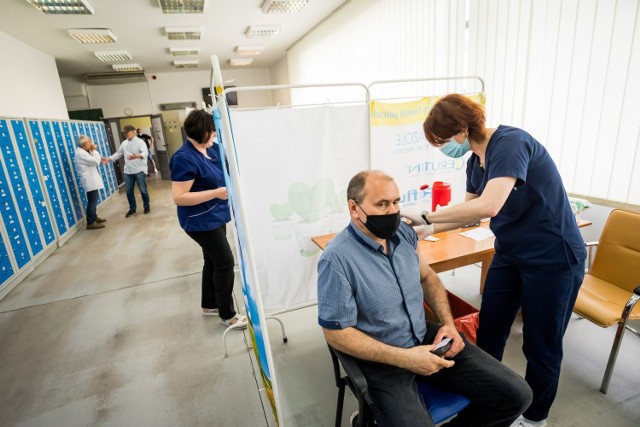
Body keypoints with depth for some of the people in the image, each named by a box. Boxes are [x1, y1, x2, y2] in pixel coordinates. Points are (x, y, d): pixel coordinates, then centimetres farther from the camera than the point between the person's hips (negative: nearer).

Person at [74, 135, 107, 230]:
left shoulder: (83, 152, 14)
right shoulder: (81, 153, -19)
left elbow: (92, 161, 18)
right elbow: (96, 161, -22)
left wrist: (92, 151, 9)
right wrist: (94, 150, -10)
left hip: (91, 180, 11)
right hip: (89, 181, -11)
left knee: (93, 201, 20)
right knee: (92, 201, -8)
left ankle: (94, 217, 32)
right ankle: (90, 223, -3)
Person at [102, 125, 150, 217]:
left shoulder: (140, 142, -8)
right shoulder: (124, 143, 13)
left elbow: (145, 153, -25)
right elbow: (118, 154, 19)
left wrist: (138, 156, -45)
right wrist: (109, 159, 5)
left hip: (139, 170, -6)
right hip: (128, 171, 6)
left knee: (143, 190, 3)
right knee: (129, 191, 9)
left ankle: (147, 206, 22)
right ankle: (132, 208, 24)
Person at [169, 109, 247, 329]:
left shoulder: (212, 148, 3)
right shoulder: (185, 158, -22)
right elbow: (178, 197, -25)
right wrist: (215, 193, -28)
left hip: (215, 216, 9)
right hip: (201, 221, -9)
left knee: (213, 261, 18)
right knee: (225, 262, -2)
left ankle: (209, 305, 36)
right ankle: (227, 314, 15)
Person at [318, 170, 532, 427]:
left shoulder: (403, 232, -3)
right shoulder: (337, 259, -24)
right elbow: (336, 333, -18)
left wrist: (448, 323, -2)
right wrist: (405, 358, -21)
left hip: (427, 337, 6)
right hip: (382, 360, -5)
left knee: (516, 395, -1)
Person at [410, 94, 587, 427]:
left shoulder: (510, 143, -23)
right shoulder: (475, 160, 2)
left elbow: (488, 206, -37)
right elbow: (470, 210, 10)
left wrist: (425, 216, -30)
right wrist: (428, 229, 1)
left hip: (553, 259, -7)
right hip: (509, 254, 8)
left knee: (541, 345, 11)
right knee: (488, 334, 13)